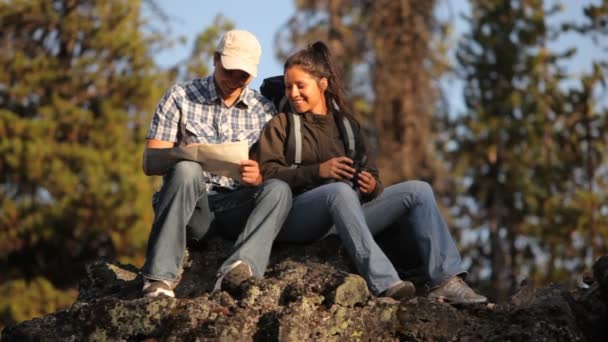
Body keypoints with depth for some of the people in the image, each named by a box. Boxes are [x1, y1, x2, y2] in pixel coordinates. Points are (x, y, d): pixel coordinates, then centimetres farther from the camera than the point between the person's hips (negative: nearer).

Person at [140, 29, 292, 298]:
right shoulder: (180, 97, 4)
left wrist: (258, 177, -20)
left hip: (236, 208, 2)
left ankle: (237, 273, -49)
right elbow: (150, 164, -2)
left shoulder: (264, 111, 10)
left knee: (279, 189, -27)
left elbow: (270, 177, 6)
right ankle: (159, 279, -40)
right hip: (190, 206, -2)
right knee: (187, 170, -34)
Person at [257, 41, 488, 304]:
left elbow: (369, 174, 19)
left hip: (342, 218, 5)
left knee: (418, 190, -10)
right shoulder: (280, 126, 11)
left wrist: (371, 186, -7)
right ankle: (383, 283, -50)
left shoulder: (346, 124, 23)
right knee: (339, 190, -37)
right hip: (297, 213, -5)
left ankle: (445, 280, -23)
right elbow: (268, 174, -5)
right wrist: (318, 171, -18)